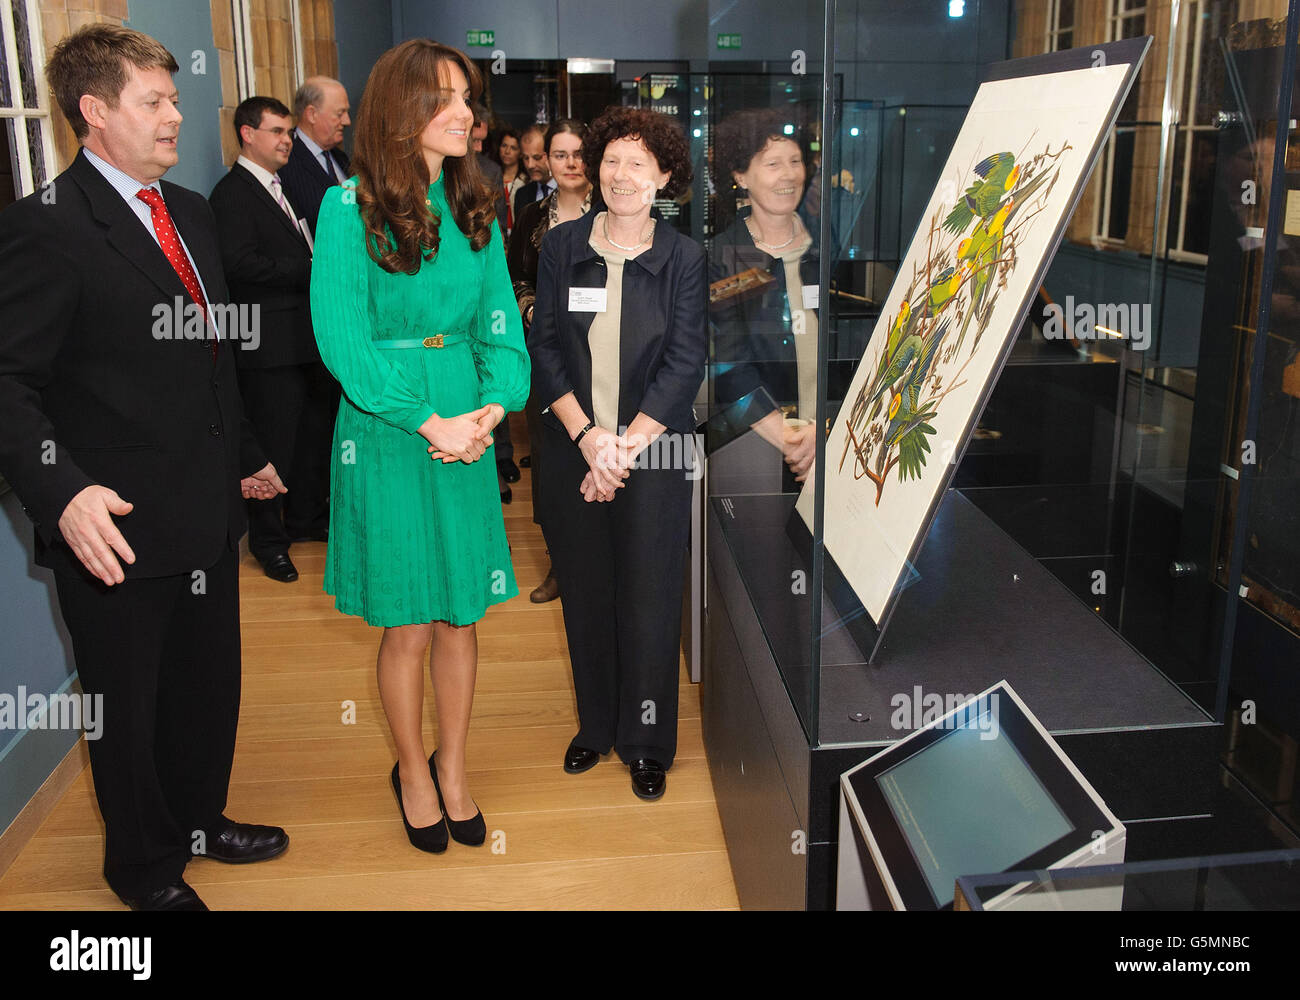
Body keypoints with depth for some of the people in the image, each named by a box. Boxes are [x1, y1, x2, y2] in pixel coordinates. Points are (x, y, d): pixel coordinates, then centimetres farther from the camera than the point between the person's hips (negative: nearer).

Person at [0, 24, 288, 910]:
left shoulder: (192, 213, 11)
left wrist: (246, 455, 23)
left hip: (209, 513, 7)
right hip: (117, 528, -7)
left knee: (209, 686, 21)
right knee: (128, 705, 13)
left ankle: (198, 820, 45)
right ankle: (145, 866, 36)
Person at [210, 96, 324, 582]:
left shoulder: (279, 187, 18)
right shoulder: (232, 194, -11)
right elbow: (241, 263, -23)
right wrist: (313, 269, -21)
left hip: (306, 337, 9)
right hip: (270, 345, -9)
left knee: (312, 434, 17)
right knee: (273, 445, 0)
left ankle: (305, 516, 34)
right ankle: (268, 540, 13)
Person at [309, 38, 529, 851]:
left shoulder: (476, 208, 8)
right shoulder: (350, 209, -7)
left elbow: (500, 322, 5)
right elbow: (343, 341, -13)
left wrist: (495, 406, -13)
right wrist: (432, 422, -18)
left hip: (468, 432, 4)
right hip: (386, 434, -4)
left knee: (461, 614, 11)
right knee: (407, 624, 6)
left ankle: (453, 768, 30)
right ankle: (412, 771, 29)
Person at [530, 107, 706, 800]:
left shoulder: (683, 258, -2)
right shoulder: (561, 247, 3)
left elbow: (684, 364, -7)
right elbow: (544, 349, 0)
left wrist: (624, 447, -12)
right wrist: (587, 437, -11)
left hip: (653, 452, -2)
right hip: (572, 449, 2)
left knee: (649, 599, 4)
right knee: (584, 593, 12)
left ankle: (647, 743, 22)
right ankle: (595, 726, 31)